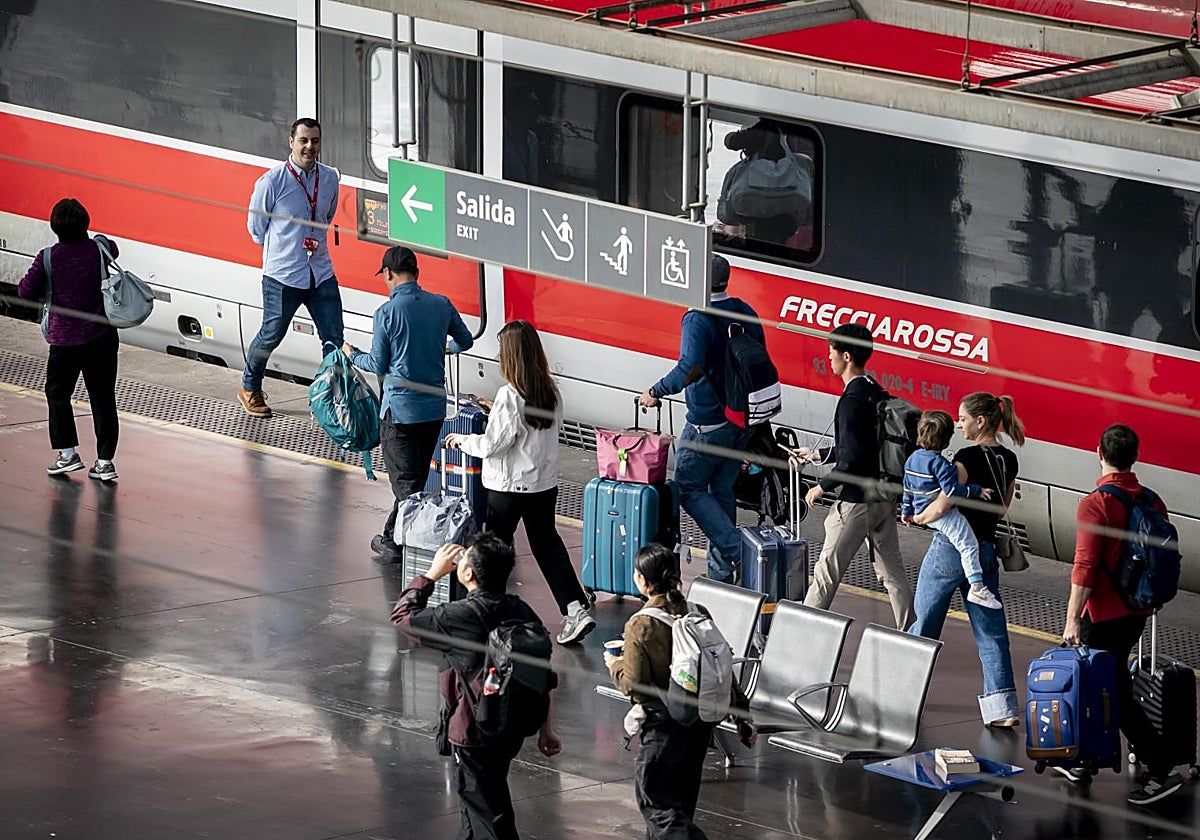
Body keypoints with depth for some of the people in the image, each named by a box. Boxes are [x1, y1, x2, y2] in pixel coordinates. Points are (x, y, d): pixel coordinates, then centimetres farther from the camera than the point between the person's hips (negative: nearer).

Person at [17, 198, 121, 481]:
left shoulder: (48, 258, -12)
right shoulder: (100, 248, -5)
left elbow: (26, 291, -6)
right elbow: (113, 250, 19)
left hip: (64, 340, -2)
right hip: (102, 337, 2)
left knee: (58, 393, 17)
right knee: (102, 397, 8)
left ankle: (68, 452, 12)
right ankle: (105, 460, 6)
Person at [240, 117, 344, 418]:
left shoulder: (330, 178, 1)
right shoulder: (272, 181, -13)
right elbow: (256, 225, 1)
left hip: (321, 272, 4)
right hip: (282, 275, -4)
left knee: (334, 338, 1)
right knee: (271, 336, 10)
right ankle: (249, 389, 32)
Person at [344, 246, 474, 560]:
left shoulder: (387, 313, -15)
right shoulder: (441, 305, 0)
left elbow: (378, 365, -9)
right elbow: (465, 341, 16)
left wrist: (352, 355, 12)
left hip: (401, 409, -5)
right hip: (435, 406, 5)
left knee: (405, 481, -1)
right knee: (416, 477, 17)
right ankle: (392, 536, 29)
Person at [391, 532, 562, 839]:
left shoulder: (461, 617, -24)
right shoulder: (521, 612, -5)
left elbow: (403, 615, -9)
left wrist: (433, 573, 0)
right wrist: (546, 729, 13)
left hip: (475, 735, -7)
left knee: (490, 815, 3)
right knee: (476, 799, 29)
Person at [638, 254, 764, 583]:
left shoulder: (697, 320, -19)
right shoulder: (746, 314, 5)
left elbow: (691, 369, -33)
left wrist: (656, 392, -20)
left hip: (708, 424, -8)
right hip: (743, 420, 8)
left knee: (689, 488, 5)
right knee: (722, 489, 17)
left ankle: (735, 550, -8)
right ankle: (721, 571, 20)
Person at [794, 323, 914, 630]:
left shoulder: (852, 400, -19)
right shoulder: (877, 393, 9)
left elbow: (853, 459, -23)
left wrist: (823, 486, -10)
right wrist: (817, 454, 26)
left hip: (857, 500, -9)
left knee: (828, 570, 1)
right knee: (893, 572, 11)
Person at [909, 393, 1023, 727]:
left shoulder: (968, 458, -17)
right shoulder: (1008, 460, 5)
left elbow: (940, 506, -20)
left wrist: (918, 518, -3)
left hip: (951, 548, -6)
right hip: (986, 548, 7)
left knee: (925, 621, 10)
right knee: (991, 629, 4)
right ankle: (1003, 707, -4)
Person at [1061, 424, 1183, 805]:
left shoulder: (1095, 504, -18)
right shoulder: (1152, 501, 3)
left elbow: (1085, 567, -21)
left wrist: (1072, 618, -16)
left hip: (1104, 614, -8)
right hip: (1137, 612, 8)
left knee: (1116, 693, -3)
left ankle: (1162, 770, -7)